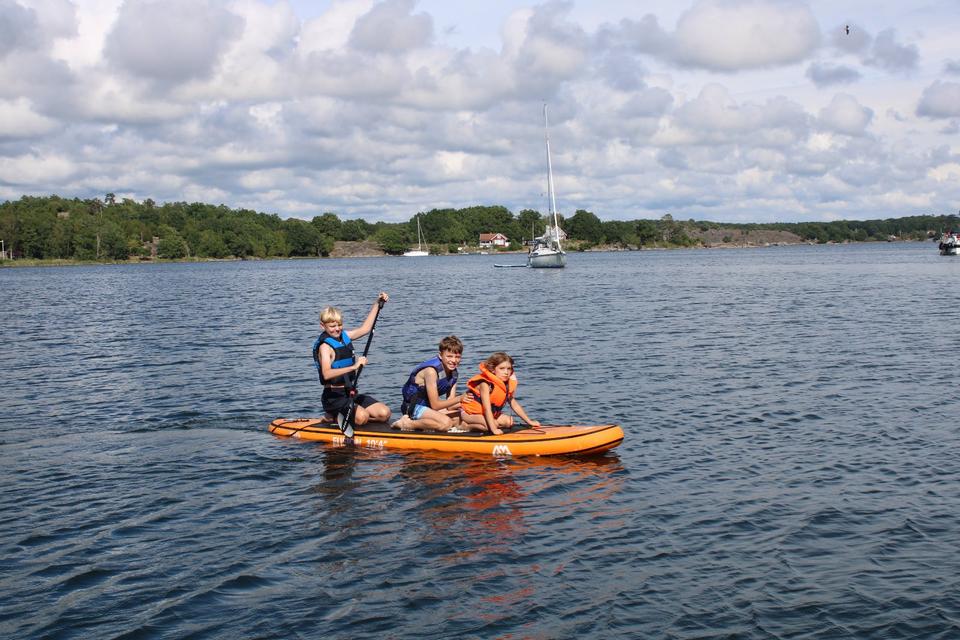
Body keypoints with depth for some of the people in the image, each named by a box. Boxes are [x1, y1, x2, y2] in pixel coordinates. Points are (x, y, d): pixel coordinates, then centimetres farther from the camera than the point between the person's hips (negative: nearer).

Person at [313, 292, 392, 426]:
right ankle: (334, 416, -2)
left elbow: (365, 328, 21)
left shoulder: (344, 336, 9)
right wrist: (354, 366, -39)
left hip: (350, 393, 8)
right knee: (362, 417, -31)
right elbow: (327, 374, -31)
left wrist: (377, 303, 19)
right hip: (334, 396, -8)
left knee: (384, 413, -8)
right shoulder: (325, 346, -15)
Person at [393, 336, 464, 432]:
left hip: (428, 406, 9)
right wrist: (459, 398, -27)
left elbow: (449, 406, -2)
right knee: (445, 423, -30)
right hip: (413, 407, -9)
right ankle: (407, 424, -15)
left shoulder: (453, 372, 2)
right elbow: (435, 405, -23)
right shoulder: (431, 370, -22)